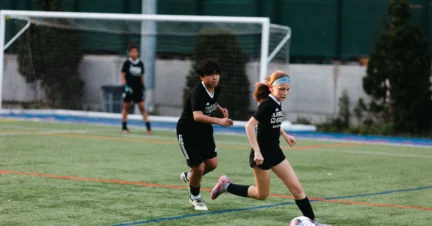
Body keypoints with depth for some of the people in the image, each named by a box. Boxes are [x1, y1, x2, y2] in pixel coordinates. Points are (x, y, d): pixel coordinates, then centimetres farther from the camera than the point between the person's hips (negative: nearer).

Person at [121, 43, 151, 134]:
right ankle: (124, 127, 16)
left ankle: (148, 127, -7)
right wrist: (125, 85, -15)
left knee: (142, 107, -3)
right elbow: (123, 76, -3)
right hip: (129, 89, -2)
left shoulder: (140, 64, 6)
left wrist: (143, 86, 11)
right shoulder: (127, 63, -4)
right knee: (126, 107, 7)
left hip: (138, 89, 2)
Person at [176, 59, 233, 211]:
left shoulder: (216, 90, -4)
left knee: (212, 164, 3)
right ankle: (195, 198, 22)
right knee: (199, 168, -6)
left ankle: (189, 176, 33)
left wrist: (220, 109, 2)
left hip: (204, 130, 8)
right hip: (187, 132, -8)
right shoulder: (197, 93, -29)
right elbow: (197, 116, -44)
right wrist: (219, 121, -56)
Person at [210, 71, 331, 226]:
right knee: (262, 195, 7)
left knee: (296, 187, 3)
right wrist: (257, 151, -29)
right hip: (262, 154, -8)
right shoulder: (267, 104, -22)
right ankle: (227, 186, 22)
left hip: (275, 152, 8)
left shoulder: (277, 103, 4)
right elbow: (250, 126, -27)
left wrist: (285, 135, 23)